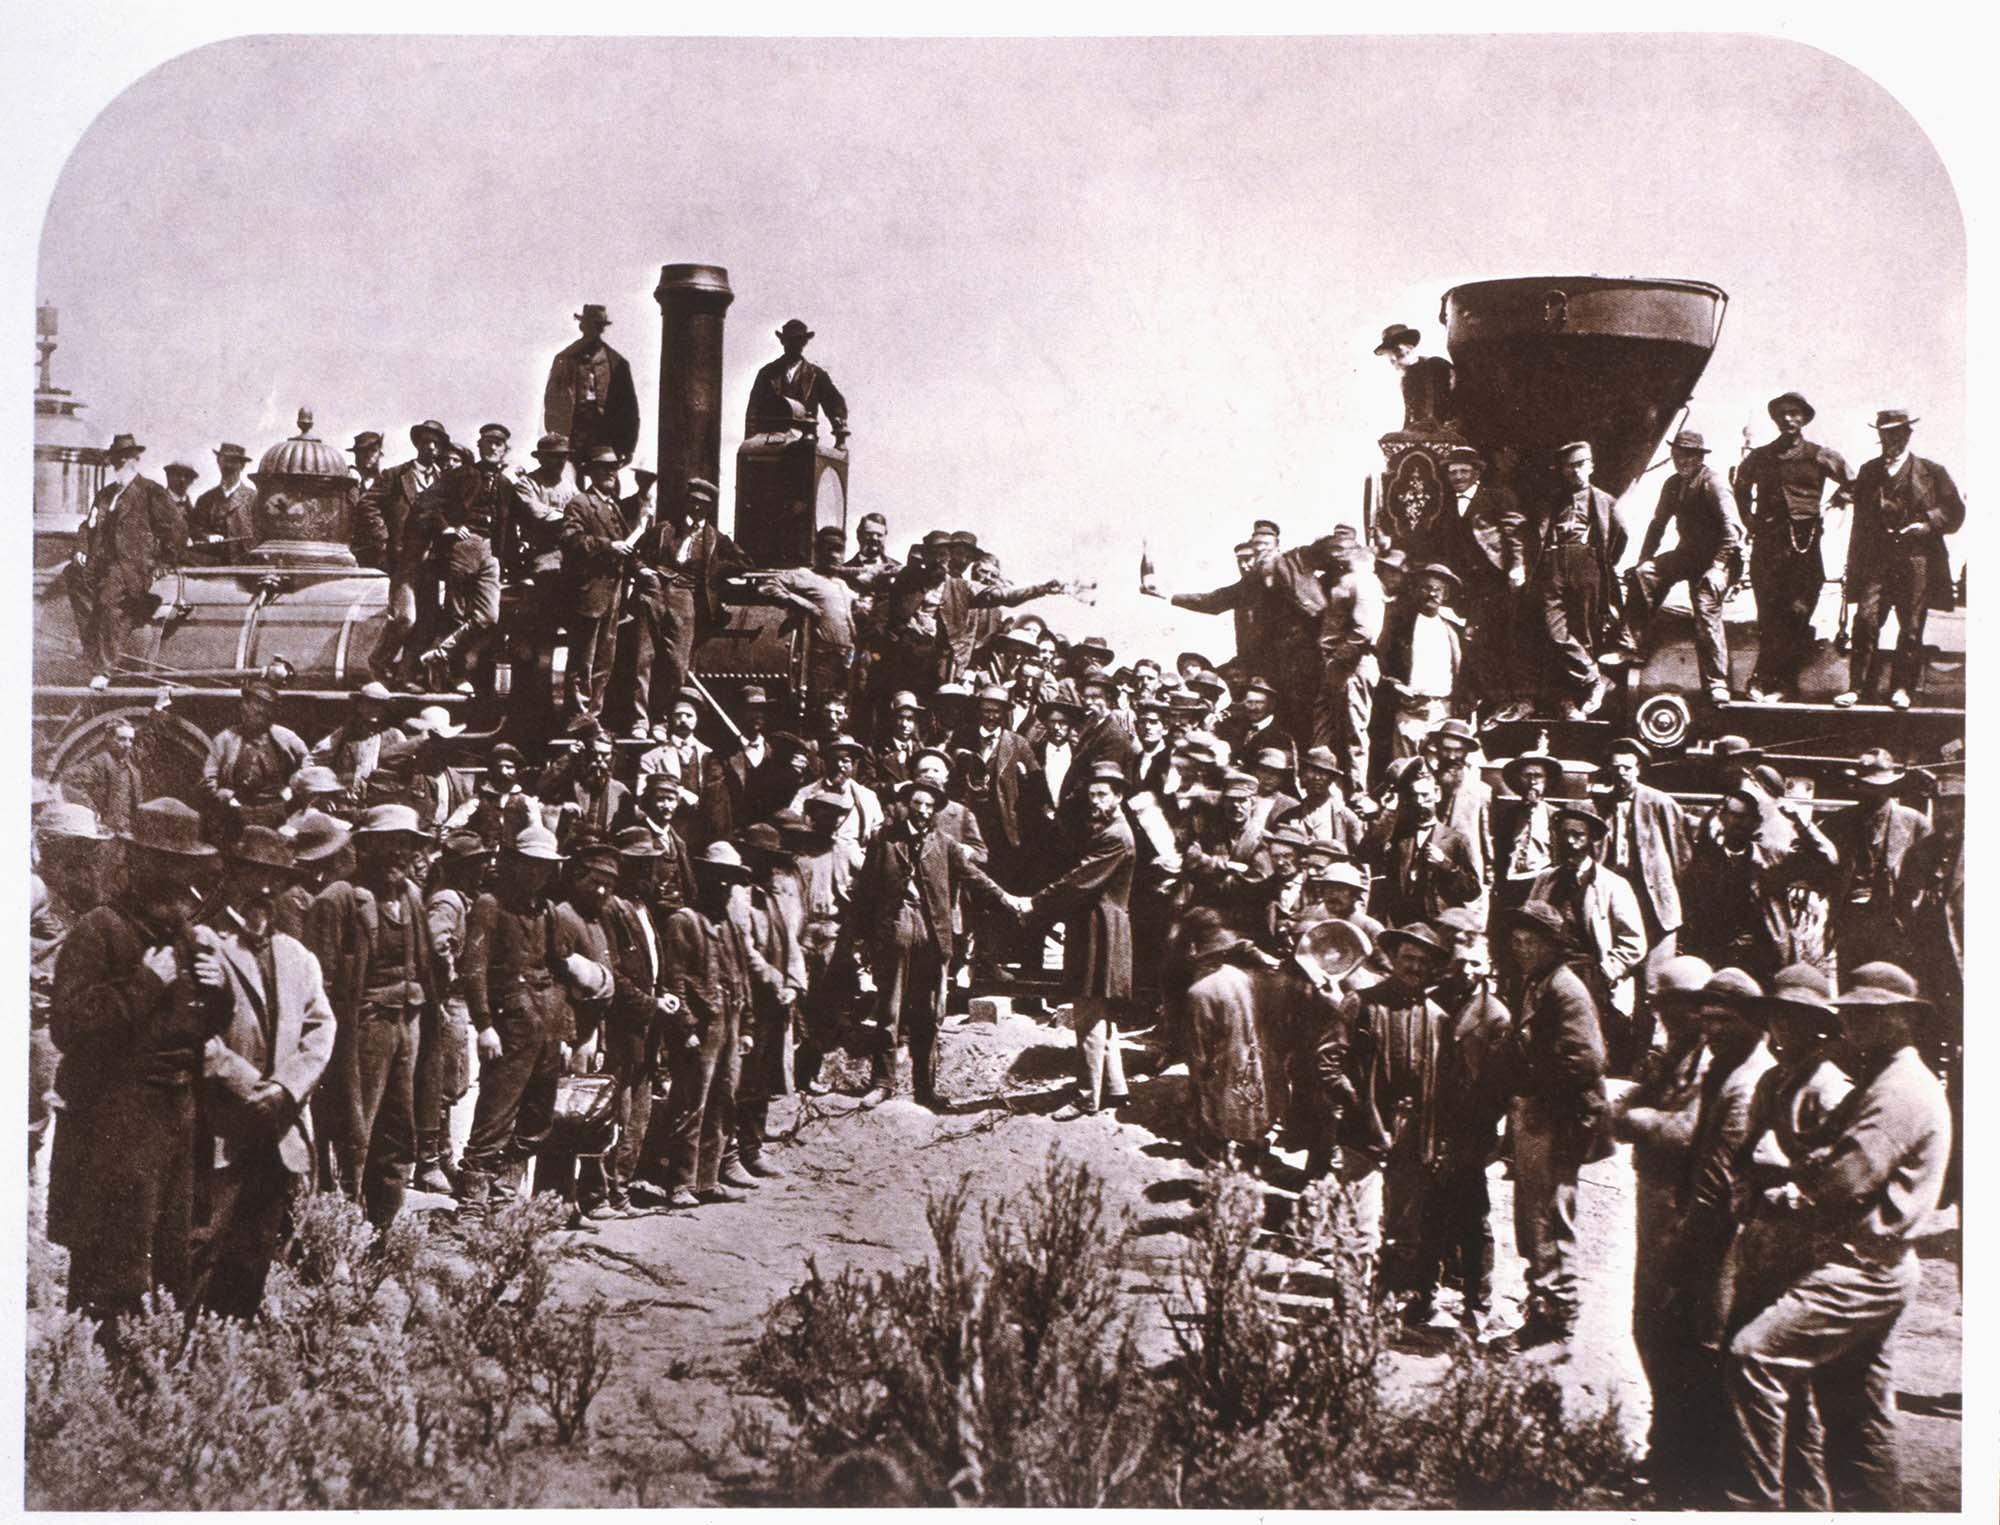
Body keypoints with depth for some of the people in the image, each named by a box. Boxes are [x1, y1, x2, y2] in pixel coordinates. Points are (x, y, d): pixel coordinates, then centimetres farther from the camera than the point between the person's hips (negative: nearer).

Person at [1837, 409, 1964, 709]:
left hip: (1916, 560, -1)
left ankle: (1904, 688, 13)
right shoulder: (1868, 471, 14)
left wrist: (1927, 524, -9)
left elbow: (1955, 512, 8)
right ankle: (1856, 687, -4)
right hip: (1876, 559, 2)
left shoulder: (1931, 472, 6)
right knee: (1866, 619, -8)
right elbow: (1860, 521, 14)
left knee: (1911, 626, 2)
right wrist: (1854, 566, 10)